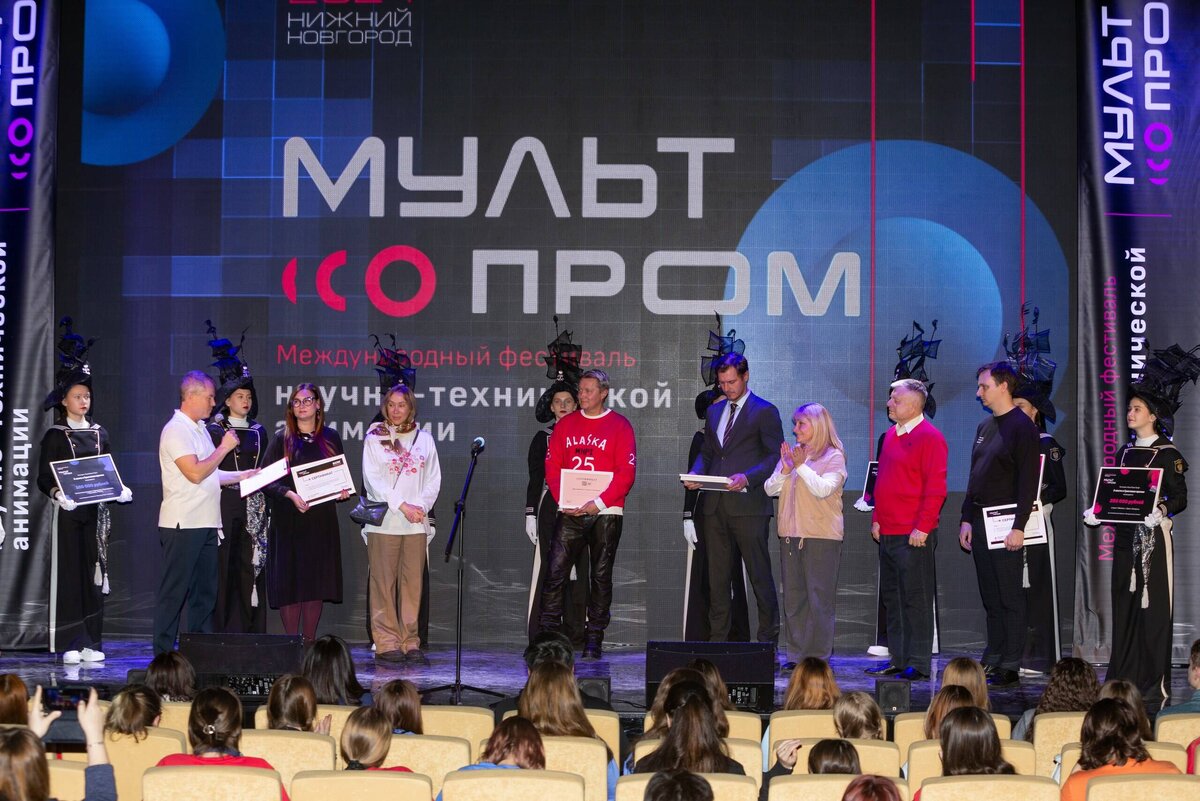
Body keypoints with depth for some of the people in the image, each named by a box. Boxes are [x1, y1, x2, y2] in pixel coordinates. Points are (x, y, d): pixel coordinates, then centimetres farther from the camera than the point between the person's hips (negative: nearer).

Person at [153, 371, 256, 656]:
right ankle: (163, 655, 0)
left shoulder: (200, 428, 18)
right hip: (182, 525, -9)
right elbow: (195, 473, -21)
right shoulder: (177, 429, -12)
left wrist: (239, 477, 13)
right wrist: (224, 447, -12)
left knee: (205, 592, 11)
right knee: (174, 593, -5)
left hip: (206, 524, 9)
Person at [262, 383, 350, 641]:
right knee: (290, 581, -5)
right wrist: (289, 494, -19)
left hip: (322, 520, 2)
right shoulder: (282, 440, 2)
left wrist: (342, 491, -5)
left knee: (317, 581, 3)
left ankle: (310, 641, 11)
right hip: (289, 521, -2)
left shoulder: (330, 438, 10)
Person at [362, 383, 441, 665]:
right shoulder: (374, 438, 5)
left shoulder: (424, 439, 12)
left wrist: (421, 506, -6)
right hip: (384, 521, -2)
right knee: (384, 583, -4)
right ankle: (386, 643, -2)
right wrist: (402, 506, -11)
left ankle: (410, 642, 3)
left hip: (416, 523, 2)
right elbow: (372, 479, -3)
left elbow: (434, 479, 11)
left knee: (413, 583, 0)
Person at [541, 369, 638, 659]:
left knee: (601, 576, 3)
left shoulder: (620, 426, 0)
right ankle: (547, 634, -1)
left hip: (605, 513, -2)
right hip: (569, 513, 2)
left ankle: (594, 639, 8)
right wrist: (562, 499, -7)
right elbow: (551, 466, 8)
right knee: (555, 572, -5)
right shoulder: (565, 424, 10)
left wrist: (600, 502, -15)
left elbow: (626, 472, -5)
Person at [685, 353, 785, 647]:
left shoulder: (764, 412, -2)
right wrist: (695, 474, 1)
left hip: (748, 504, -6)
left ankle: (768, 637, 4)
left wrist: (747, 477, -21)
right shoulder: (714, 411, 18)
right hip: (715, 506, 6)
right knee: (717, 576, 8)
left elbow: (775, 456, -6)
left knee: (759, 573, -2)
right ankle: (717, 637, 14)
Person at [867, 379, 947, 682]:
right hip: (888, 533, 9)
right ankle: (898, 659, 19)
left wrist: (922, 528, -17)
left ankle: (919, 663, 0)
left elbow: (935, 488, -14)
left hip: (914, 535, -8)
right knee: (892, 598, 12)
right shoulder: (891, 434, 15)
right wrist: (877, 519, 15)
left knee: (916, 599, -4)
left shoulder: (930, 437, -10)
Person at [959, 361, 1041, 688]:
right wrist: (967, 520, 13)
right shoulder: (985, 427, 17)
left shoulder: (1021, 426, -9)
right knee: (990, 596, 11)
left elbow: (1028, 481, -14)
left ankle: (1010, 668, -1)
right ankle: (992, 660, 17)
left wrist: (1019, 526, -19)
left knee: (1010, 596, -4)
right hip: (981, 520, 8)